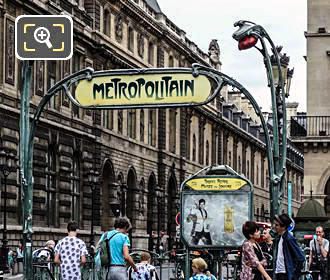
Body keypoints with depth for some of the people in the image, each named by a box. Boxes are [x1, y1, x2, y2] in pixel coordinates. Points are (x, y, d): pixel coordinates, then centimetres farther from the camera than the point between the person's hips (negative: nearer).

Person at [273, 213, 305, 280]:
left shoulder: (289, 238, -15)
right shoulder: (279, 238, 11)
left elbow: (300, 258, -17)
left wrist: (295, 274, -15)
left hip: (287, 275, -9)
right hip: (279, 273, 9)